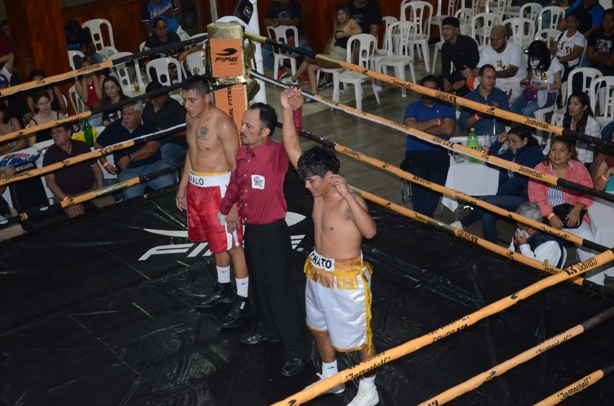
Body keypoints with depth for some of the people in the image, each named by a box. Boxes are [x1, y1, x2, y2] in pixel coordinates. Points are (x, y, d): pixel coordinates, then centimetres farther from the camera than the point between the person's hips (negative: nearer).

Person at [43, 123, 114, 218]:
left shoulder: (82, 146, 5)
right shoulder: (50, 153, -3)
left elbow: (96, 167, 11)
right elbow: (50, 181, -9)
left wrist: (100, 185, -7)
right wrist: (66, 200, -20)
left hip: (92, 189, 3)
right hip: (67, 195, -3)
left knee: (111, 203, -20)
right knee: (77, 216, -29)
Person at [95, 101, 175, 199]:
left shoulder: (149, 126, 5)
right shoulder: (114, 127, 8)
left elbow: (152, 147, -8)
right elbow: (98, 144, 19)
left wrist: (130, 158, -13)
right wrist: (105, 164, 5)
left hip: (154, 165, 1)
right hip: (128, 170, 0)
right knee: (133, 198, -30)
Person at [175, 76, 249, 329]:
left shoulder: (222, 123, -20)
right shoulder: (191, 117, 5)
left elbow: (235, 165, -19)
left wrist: (233, 202, -21)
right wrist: (183, 187, 21)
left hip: (219, 188, -8)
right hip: (196, 187, 8)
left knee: (233, 246, 0)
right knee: (215, 242, 22)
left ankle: (242, 302, 9)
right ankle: (223, 289, 38)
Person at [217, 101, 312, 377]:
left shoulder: (277, 155, -23)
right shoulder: (242, 153, 0)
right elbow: (235, 183, 18)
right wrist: (226, 209, 32)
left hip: (272, 230, -8)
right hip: (250, 228, 8)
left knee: (280, 289, -1)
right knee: (260, 283, 23)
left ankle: (298, 349, 12)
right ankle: (268, 330, 44)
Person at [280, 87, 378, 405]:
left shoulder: (349, 200, -25)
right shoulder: (319, 191, -5)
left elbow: (369, 231, -44)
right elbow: (293, 149, -7)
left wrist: (348, 195, -47)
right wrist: (288, 110, -17)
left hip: (347, 279, -8)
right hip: (317, 273, 8)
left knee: (359, 337, 10)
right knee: (319, 328, 26)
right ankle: (329, 377, 49)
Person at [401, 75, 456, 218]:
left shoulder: (447, 108, 16)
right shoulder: (413, 107, 17)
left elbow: (447, 130, -2)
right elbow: (410, 126, -3)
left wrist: (421, 127, 0)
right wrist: (436, 121, 0)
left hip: (439, 154, 0)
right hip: (415, 154, 0)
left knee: (435, 183, -29)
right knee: (419, 183, -30)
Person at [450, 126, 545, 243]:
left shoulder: (534, 153, -7)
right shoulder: (511, 152, 17)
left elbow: (519, 178, -16)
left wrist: (499, 193, -15)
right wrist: (498, 142, 8)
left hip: (525, 198, -7)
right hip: (510, 197, 7)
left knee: (489, 201, -26)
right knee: (487, 217, -19)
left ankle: (462, 224, -15)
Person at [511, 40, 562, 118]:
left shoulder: (553, 61, -10)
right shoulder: (532, 59, 5)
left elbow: (558, 85, -9)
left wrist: (540, 87, -19)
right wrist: (526, 81, -5)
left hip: (547, 93, -5)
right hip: (531, 90, 5)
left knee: (526, 112, -30)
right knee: (512, 109, -21)